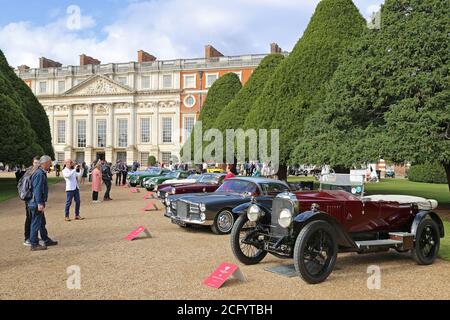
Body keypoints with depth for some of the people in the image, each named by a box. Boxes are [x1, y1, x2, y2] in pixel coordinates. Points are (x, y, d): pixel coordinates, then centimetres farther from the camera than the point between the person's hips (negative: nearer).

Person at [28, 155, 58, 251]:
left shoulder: (42, 173, 14)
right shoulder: (39, 174, -19)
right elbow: (37, 190, -24)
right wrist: (40, 203, -25)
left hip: (39, 203, 11)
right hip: (37, 203, -11)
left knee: (42, 223, 19)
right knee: (36, 223, -3)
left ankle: (46, 240, 30)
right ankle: (34, 245, 4)